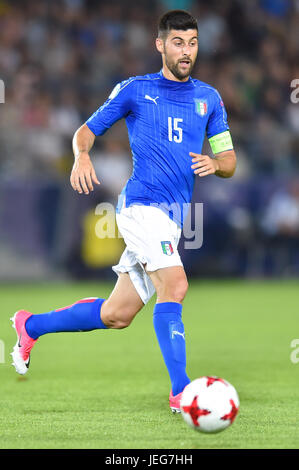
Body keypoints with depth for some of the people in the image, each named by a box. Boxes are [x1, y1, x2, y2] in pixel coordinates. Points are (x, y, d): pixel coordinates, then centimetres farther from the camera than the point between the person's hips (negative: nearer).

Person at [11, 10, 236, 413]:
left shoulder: (208, 98, 14)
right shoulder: (136, 90, 4)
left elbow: (229, 162, 15)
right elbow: (87, 130, 9)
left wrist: (215, 164, -9)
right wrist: (82, 156, -14)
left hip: (172, 217, 6)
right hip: (141, 203, -5)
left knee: (116, 316, 9)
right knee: (174, 285, -26)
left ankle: (31, 326, 30)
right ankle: (180, 390, -25)